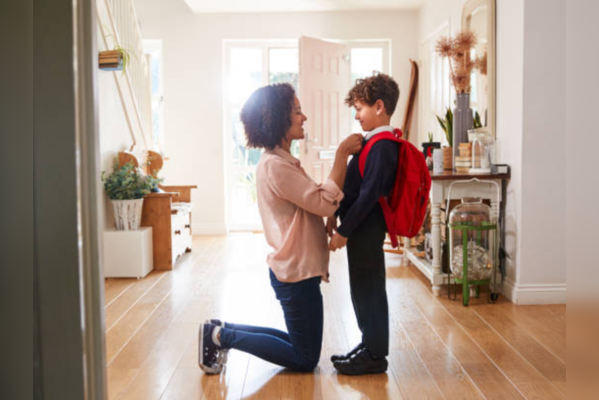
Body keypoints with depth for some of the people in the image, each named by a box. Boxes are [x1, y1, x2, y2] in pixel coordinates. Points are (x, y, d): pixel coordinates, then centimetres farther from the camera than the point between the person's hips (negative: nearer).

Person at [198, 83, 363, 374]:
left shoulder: (280, 161, 12)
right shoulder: (275, 165, -21)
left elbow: (315, 200, 11)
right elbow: (326, 203, -23)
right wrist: (342, 154, -19)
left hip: (294, 270, 10)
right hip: (297, 273, -10)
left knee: (300, 344, 21)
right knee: (305, 360, 4)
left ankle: (222, 331, 19)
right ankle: (222, 336, 4)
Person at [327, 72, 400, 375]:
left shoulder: (382, 147, -19)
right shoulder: (374, 143, 13)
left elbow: (368, 194, -23)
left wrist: (343, 231, -19)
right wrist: (336, 216, 15)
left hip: (366, 228, -10)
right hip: (360, 227, 10)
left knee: (368, 290, 0)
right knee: (363, 289, 17)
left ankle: (375, 356, 13)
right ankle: (369, 345, 31)